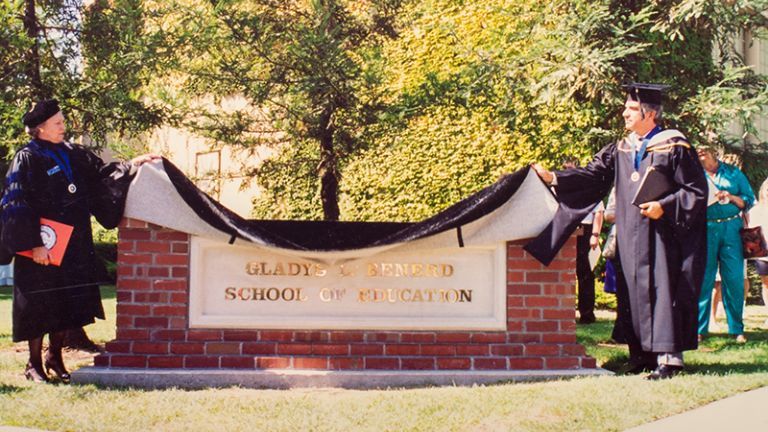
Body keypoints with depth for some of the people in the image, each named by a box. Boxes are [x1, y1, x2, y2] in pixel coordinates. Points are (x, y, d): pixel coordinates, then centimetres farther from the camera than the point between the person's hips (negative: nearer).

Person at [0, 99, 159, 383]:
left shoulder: (72, 154, 11)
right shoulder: (27, 159, -9)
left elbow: (101, 174, 19)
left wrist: (132, 165, 9)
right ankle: (34, 364, 11)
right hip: (43, 246, -6)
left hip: (74, 245, 6)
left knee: (67, 304, 9)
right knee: (40, 305, -1)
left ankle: (54, 356, 23)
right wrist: (34, 244, -18)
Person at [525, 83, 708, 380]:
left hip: (659, 235, -6)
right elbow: (593, 174, 5)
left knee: (660, 289, -9)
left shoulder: (674, 147, -4)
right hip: (629, 236, 6)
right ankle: (643, 355, 15)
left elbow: (696, 190, -6)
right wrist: (553, 177, -5)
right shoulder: (621, 150, 13)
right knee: (632, 292, 7)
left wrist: (664, 206, -18)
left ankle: (669, 357, -8)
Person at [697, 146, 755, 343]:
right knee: (703, 279, -2)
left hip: (731, 228, 0)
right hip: (705, 229, 0)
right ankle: (699, 329, 4)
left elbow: (750, 200, 9)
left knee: (734, 279, -2)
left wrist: (731, 197, -8)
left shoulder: (733, 172, 12)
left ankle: (737, 329, 7)